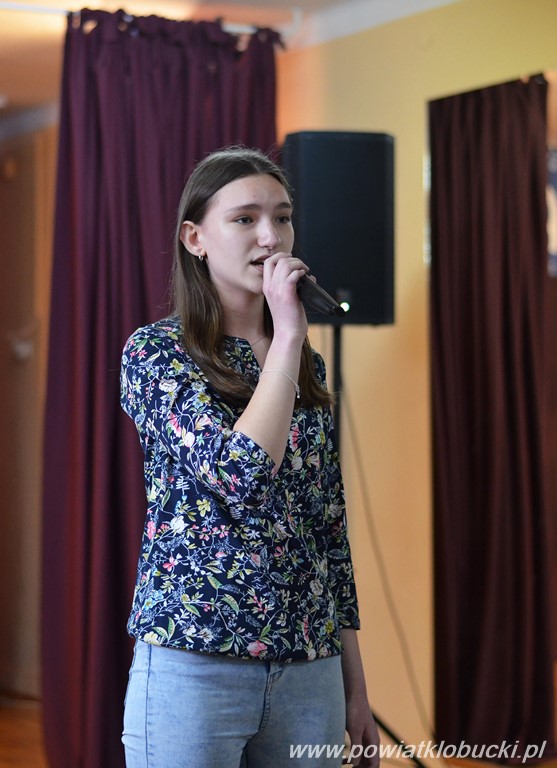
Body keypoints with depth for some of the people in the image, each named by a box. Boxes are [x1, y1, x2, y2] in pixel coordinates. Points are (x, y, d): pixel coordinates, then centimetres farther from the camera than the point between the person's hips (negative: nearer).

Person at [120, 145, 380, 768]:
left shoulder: (306, 366, 12)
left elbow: (330, 525, 14)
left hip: (310, 671, 5)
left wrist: (355, 690, 13)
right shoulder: (155, 351, -5)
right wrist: (287, 336, -13)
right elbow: (240, 476, -20)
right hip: (194, 663, -5)